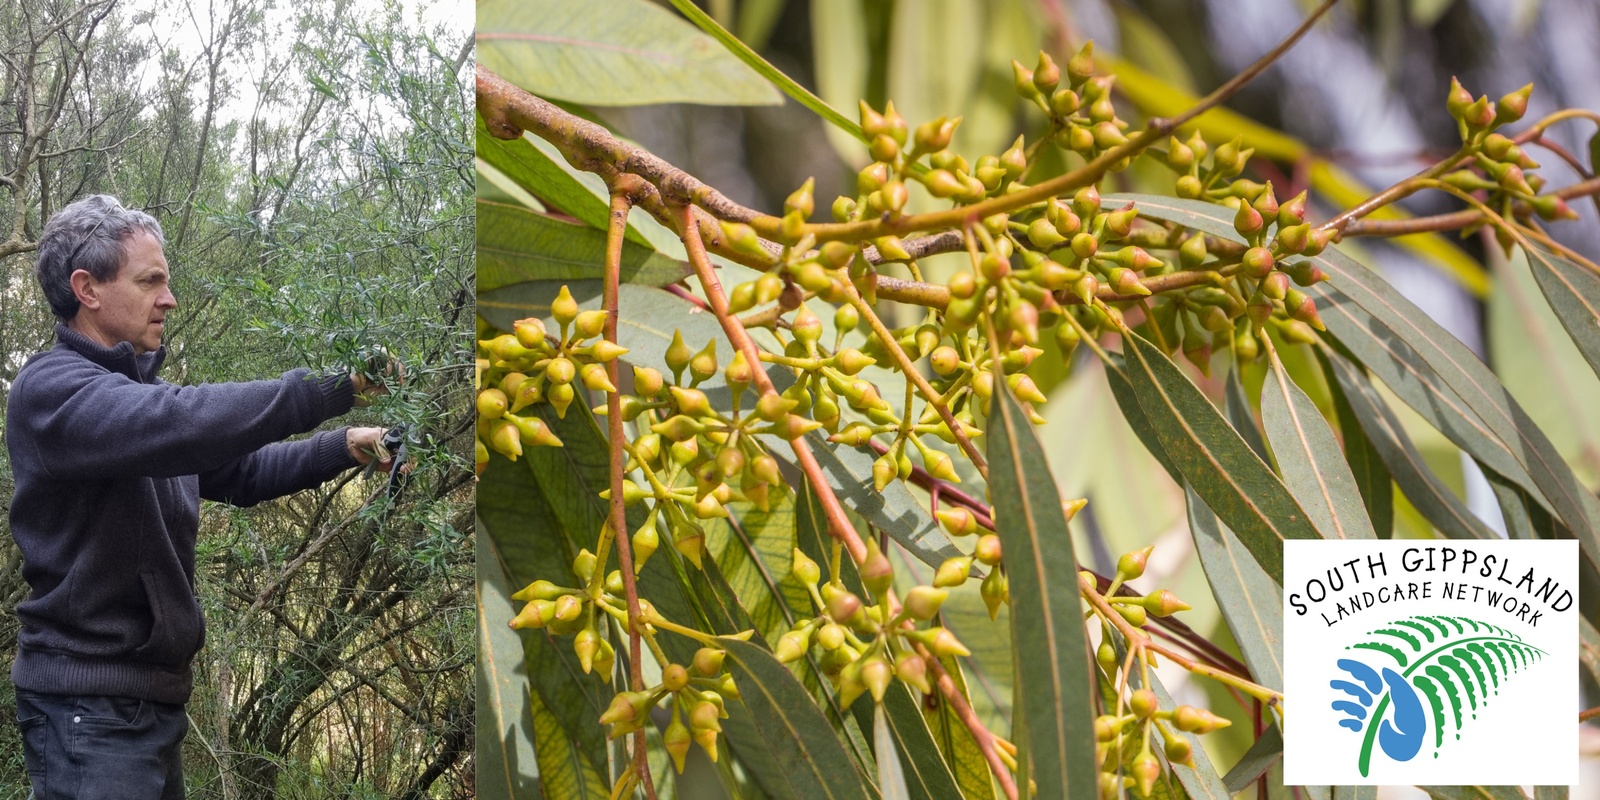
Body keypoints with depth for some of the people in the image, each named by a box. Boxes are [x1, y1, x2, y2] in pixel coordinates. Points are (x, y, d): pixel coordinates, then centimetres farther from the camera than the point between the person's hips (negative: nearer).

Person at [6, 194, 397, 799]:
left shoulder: (136, 388, 16)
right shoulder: (51, 389, -15)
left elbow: (241, 470, 18)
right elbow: (181, 425, -32)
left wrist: (345, 448, 3)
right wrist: (327, 389, -35)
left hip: (154, 696, 10)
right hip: (89, 707, -9)